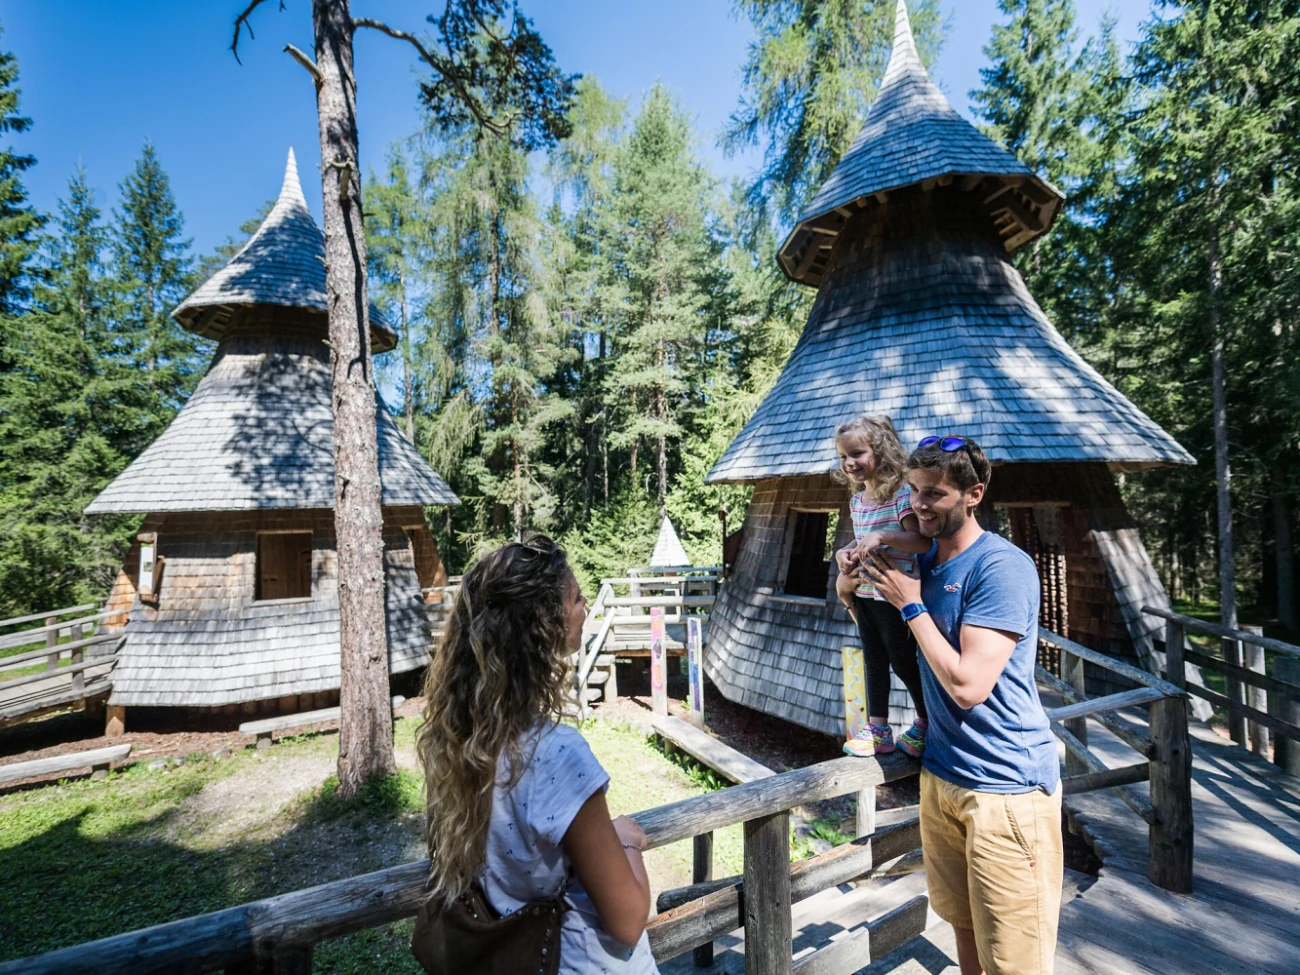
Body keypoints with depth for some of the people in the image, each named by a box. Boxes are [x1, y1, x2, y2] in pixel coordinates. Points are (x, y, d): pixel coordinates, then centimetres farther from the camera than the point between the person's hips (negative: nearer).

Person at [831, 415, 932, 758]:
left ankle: (925, 722, 29)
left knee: (902, 661, 7)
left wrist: (881, 536, -39)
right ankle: (878, 729, 25)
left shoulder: (901, 495, -18)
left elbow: (923, 541, -27)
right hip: (863, 594, 8)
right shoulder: (856, 500, 6)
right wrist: (846, 550, -1)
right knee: (874, 662, 14)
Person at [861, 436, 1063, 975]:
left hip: (1004, 785, -7)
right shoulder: (924, 560, 4)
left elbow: (968, 685, -26)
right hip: (940, 775, 7)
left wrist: (910, 603, -18)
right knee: (964, 926, 22)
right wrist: (858, 579, -3)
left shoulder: (1003, 567, -20)